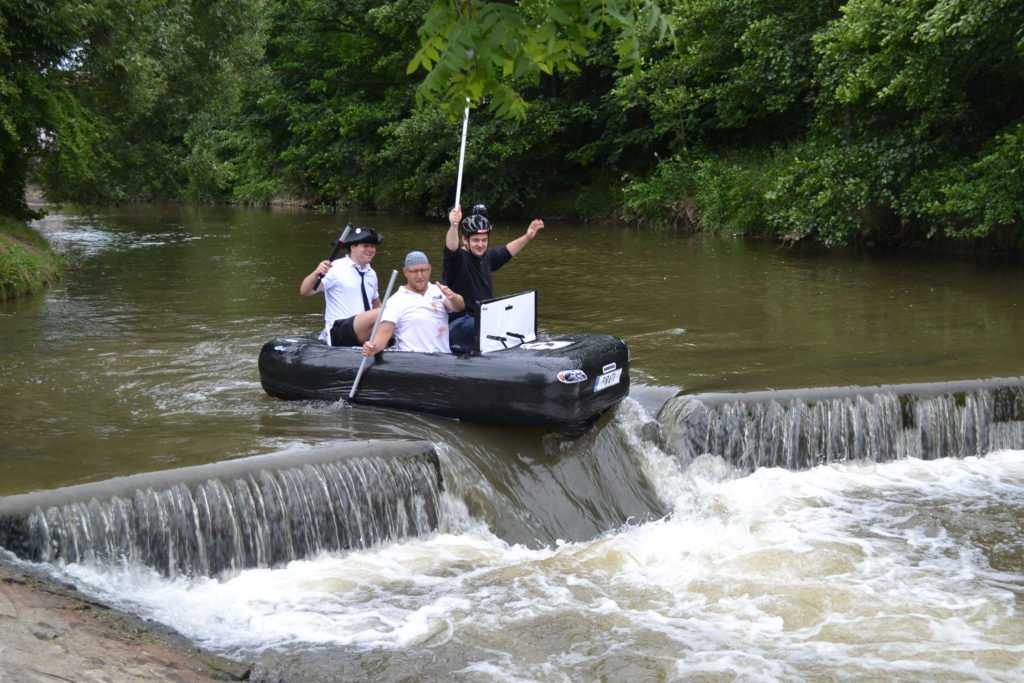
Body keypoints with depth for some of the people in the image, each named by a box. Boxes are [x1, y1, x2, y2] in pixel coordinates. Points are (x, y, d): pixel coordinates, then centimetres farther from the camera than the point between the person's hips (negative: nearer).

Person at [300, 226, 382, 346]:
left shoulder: (371, 274, 18)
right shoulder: (336, 268, -3)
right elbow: (304, 291, -10)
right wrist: (316, 273, -30)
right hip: (338, 331, -9)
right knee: (380, 313, -30)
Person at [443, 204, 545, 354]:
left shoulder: (486, 257, 10)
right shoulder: (458, 258, -15)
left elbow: (507, 251, 28)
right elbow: (451, 247, -37)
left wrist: (527, 236, 21)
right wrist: (454, 226, -56)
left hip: (485, 319, 9)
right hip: (460, 323, -9)